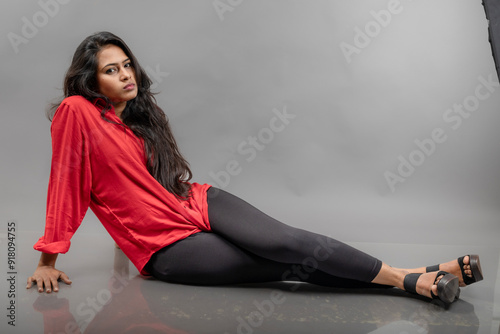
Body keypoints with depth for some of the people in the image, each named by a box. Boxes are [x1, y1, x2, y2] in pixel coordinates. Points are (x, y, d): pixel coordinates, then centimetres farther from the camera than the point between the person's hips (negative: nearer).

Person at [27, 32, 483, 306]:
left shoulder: (141, 112, 10)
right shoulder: (77, 113, -10)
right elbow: (65, 185, -9)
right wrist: (48, 260, -8)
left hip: (201, 204, 5)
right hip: (166, 248, -5)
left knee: (289, 242, -22)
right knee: (289, 265, -20)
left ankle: (417, 276, -26)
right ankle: (414, 281, -21)